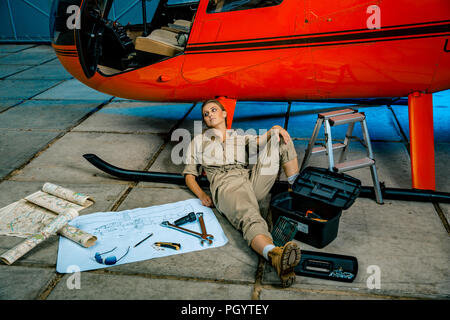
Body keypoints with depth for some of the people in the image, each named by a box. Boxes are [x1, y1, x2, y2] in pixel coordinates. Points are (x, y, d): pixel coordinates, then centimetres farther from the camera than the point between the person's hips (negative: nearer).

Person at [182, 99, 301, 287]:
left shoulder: (241, 138, 33)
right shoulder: (199, 141, 29)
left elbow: (262, 141, 13)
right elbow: (189, 174, 22)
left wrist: (274, 129, -11)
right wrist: (202, 195, 2)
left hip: (254, 180, 4)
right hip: (226, 185, -4)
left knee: (278, 135, -3)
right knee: (250, 217, -38)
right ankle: (276, 256, -68)